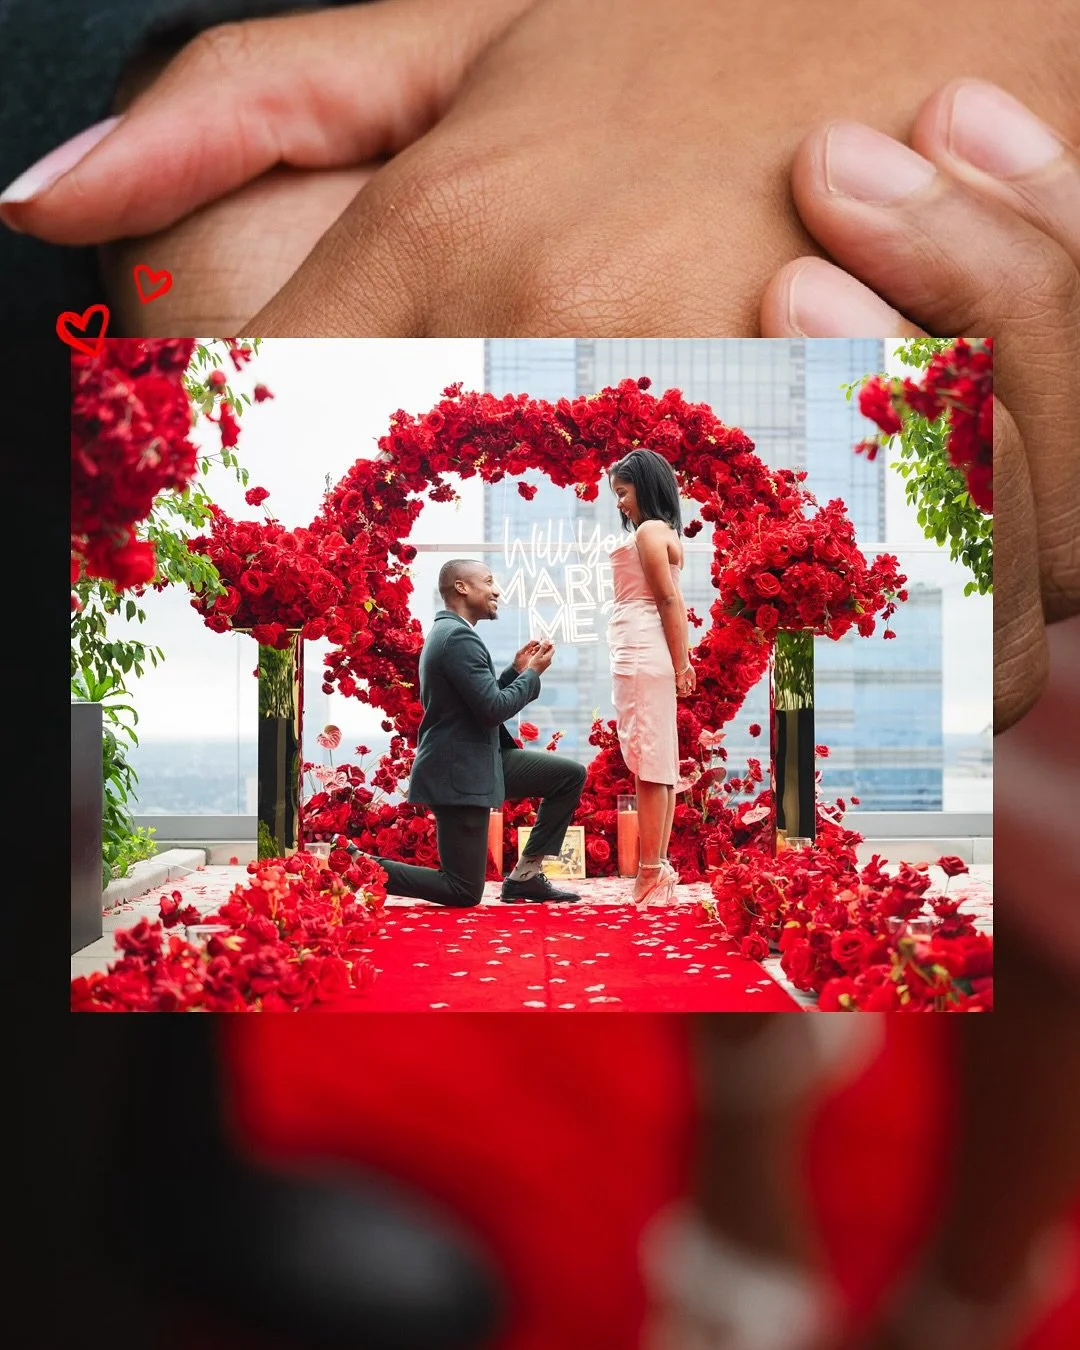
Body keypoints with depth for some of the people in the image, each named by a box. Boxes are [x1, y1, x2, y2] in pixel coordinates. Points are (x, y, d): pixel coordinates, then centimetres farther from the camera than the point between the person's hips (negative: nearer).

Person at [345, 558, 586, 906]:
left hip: (479, 761, 10)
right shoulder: (460, 636, -19)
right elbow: (493, 709, -23)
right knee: (464, 893, -3)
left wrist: (516, 669, 10)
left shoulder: (448, 631, 14)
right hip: (460, 774, -10)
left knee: (571, 775, 7)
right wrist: (532, 673, -8)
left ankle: (525, 876, 11)